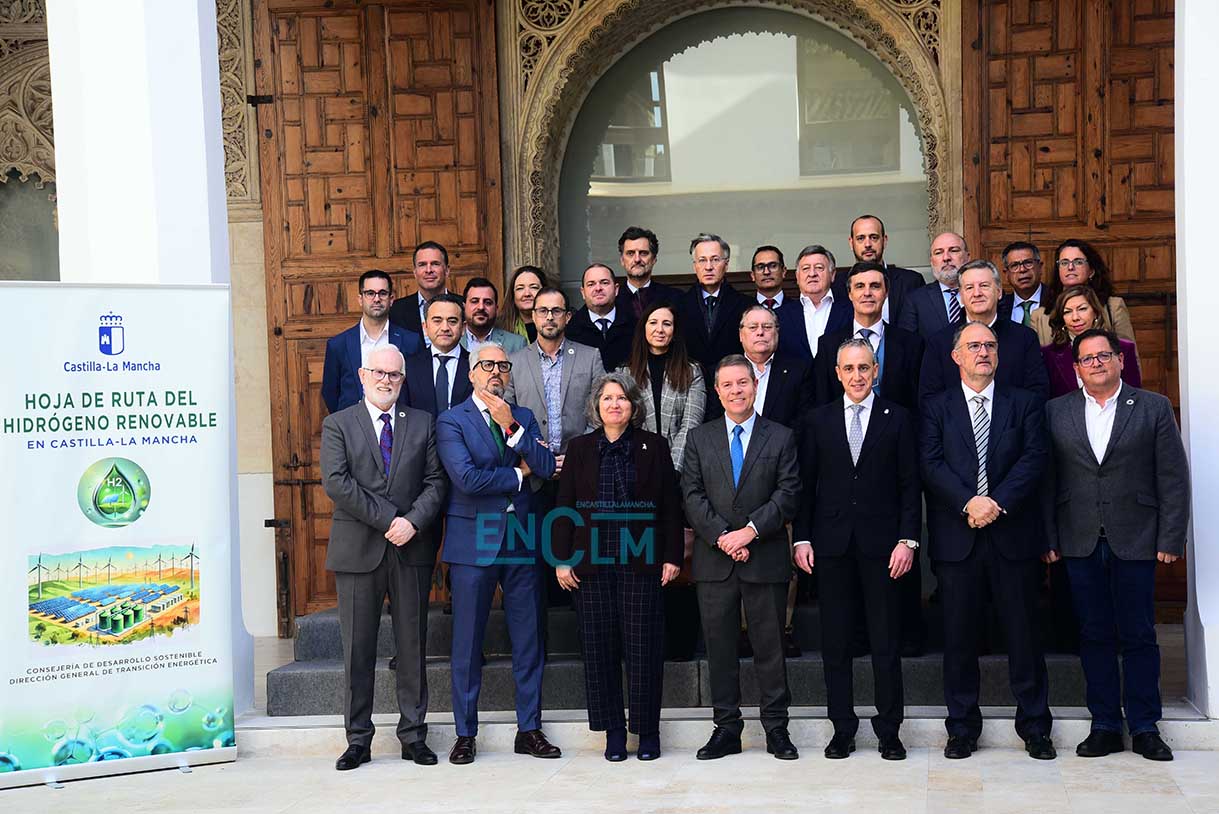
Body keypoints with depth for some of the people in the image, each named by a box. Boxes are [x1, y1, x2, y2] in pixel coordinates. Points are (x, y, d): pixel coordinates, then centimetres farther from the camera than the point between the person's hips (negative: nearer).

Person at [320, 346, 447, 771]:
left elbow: (436, 481, 5)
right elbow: (335, 482, -8)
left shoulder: (422, 424, 11)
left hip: (412, 548, 2)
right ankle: (358, 739, 12)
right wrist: (388, 519, -14)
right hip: (358, 550, -1)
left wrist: (414, 521, -13)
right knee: (358, 648, 3)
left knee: (412, 644, 6)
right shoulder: (338, 425, 5)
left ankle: (413, 735, 15)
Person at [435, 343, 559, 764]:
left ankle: (529, 729, 18)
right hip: (474, 541, -4)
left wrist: (512, 427, -10)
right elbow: (467, 478, -16)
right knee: (467, 640, 3)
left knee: (528, 638, 8)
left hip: (521, 540, 4)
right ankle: (465, 734, 14)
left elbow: (547, 468, -1)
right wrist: (517, 475, -5)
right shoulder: (451, 421, -2)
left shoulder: (524, 418, 13)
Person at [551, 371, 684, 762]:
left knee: (643, 646, 0)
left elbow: (671, 506, 4)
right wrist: (562, 560, 1)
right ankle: (613, 732, 14)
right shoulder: (580, 448, 8)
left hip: (642, 561, -1)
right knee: (599, 646, 4)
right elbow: (565, 506, 7)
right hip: (592, 564, 2)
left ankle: (648, 730, 12)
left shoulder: (654, 447, 5)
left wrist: (672, 557, -2)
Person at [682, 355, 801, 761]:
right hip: (715, 561, 2)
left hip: (766, 558, -1)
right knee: (719, 647, 6)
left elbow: (788, 494, -4)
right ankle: (726, 728, 15)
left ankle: (776, 729, 14)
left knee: (770, 646, 4)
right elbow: (693, 495, 1)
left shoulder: (781, 437, 5)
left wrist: (751, 531, -15)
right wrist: (723, 537, -12)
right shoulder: (699, 438, 9)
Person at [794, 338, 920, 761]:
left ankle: (890, 731, 13)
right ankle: (842, 729, 15)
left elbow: (910, 485, 2)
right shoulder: (818, 421, 9)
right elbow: (806, 484, 8)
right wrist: (802, 538, 0)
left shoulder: (898, 419, 5)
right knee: (835, 643, 6)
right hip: (832, 544, 2)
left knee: (886, 643, 3)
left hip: (881, 543, -1)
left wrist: (907, 539, -6)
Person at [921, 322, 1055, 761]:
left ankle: (1034, 725, 17)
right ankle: (962, 728, 15)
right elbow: (931, 465, -4)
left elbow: (1034, 460, -2)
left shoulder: (1025, 404, 10)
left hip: (1013, 532, 0)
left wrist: (997, 503, -15)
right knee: (959, 635, 5)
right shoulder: (936, 407, 8)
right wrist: (969, 503, -17)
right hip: (956, 537, 0)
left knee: (1023, 632, 5)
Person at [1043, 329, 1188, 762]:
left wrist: (1170, 539, -5)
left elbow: (1173, 478, 1)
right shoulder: (1056, 412, 7)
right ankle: (1105, 725, 16)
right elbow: (1047, 479, 4)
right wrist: (1049, 539, -2)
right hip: (1080, 542, 2)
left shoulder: (1154, 408, 4)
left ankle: (1144, 727, 14)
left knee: (1139, 636, 3)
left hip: (1134, 542, -1)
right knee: (1094, 635, 7)